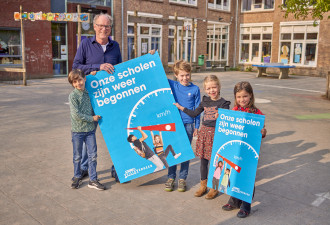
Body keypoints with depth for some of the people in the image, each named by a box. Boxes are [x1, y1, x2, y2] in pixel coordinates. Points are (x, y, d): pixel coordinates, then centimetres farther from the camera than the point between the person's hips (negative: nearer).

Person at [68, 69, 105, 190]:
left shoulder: (89, 93, 5)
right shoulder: (73, 95, -10)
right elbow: (76, 114, -16)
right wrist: (92, 118, -13)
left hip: (90, 130, 4)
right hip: (77, 130, -4)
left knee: (93, 155, 4)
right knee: (77, 156, 10)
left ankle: (93, 180, 14)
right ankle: (77, 177, 29)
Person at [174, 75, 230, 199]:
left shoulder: (223, 103, -9)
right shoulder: (205, 101, 7)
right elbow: (194, 113, 17)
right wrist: (181, 107, 17)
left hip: (216, 133, -5)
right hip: (204, 132, 5)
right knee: (203, 159, 12)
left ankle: (214, 187, 21)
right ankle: (203, 185, 28)